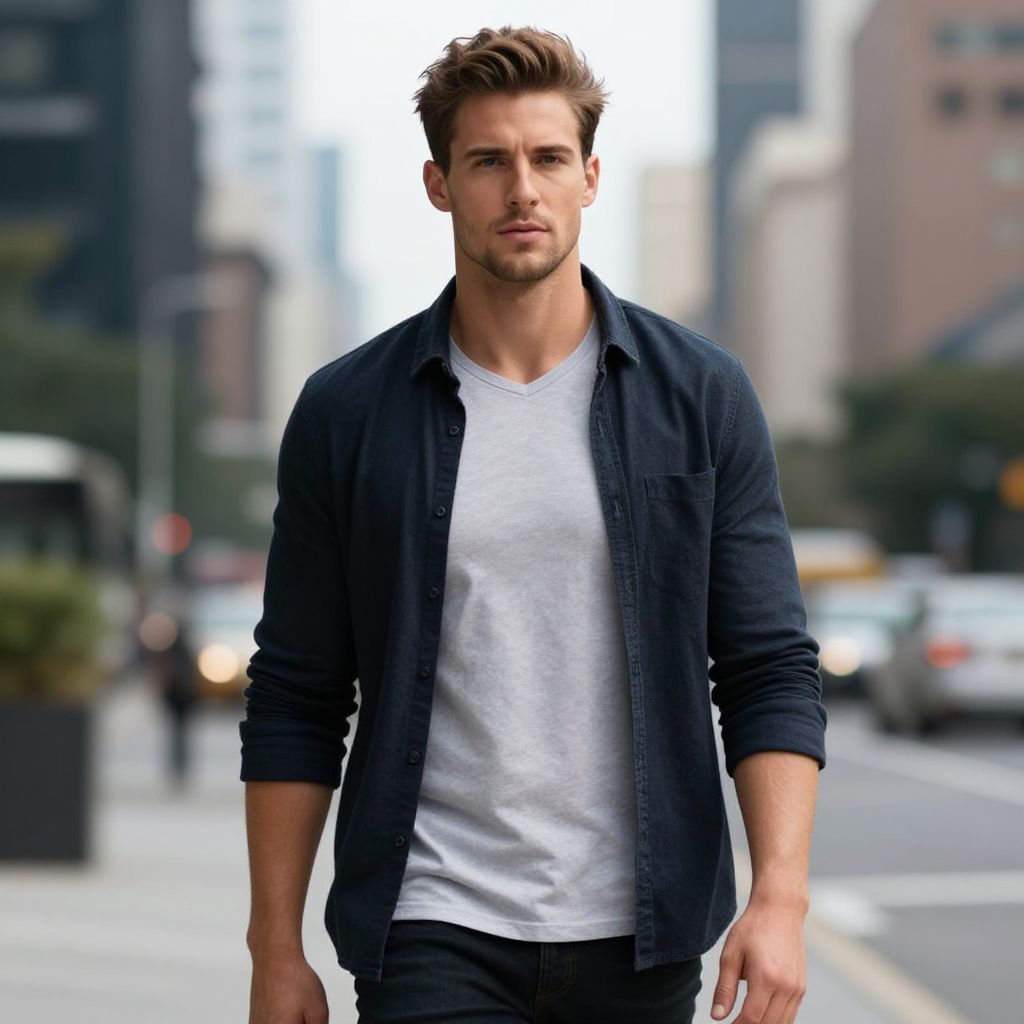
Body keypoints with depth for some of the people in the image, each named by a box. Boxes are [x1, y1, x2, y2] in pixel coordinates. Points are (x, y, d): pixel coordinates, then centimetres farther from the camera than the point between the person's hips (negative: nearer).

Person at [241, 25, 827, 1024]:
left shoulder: (699, 394, 2)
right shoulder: (346, 410, 1)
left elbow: (771, 670, 0)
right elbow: (295, 701, 5)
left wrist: (781, 899, -11)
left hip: (638, 938, 1)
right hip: (433, 937, -1)